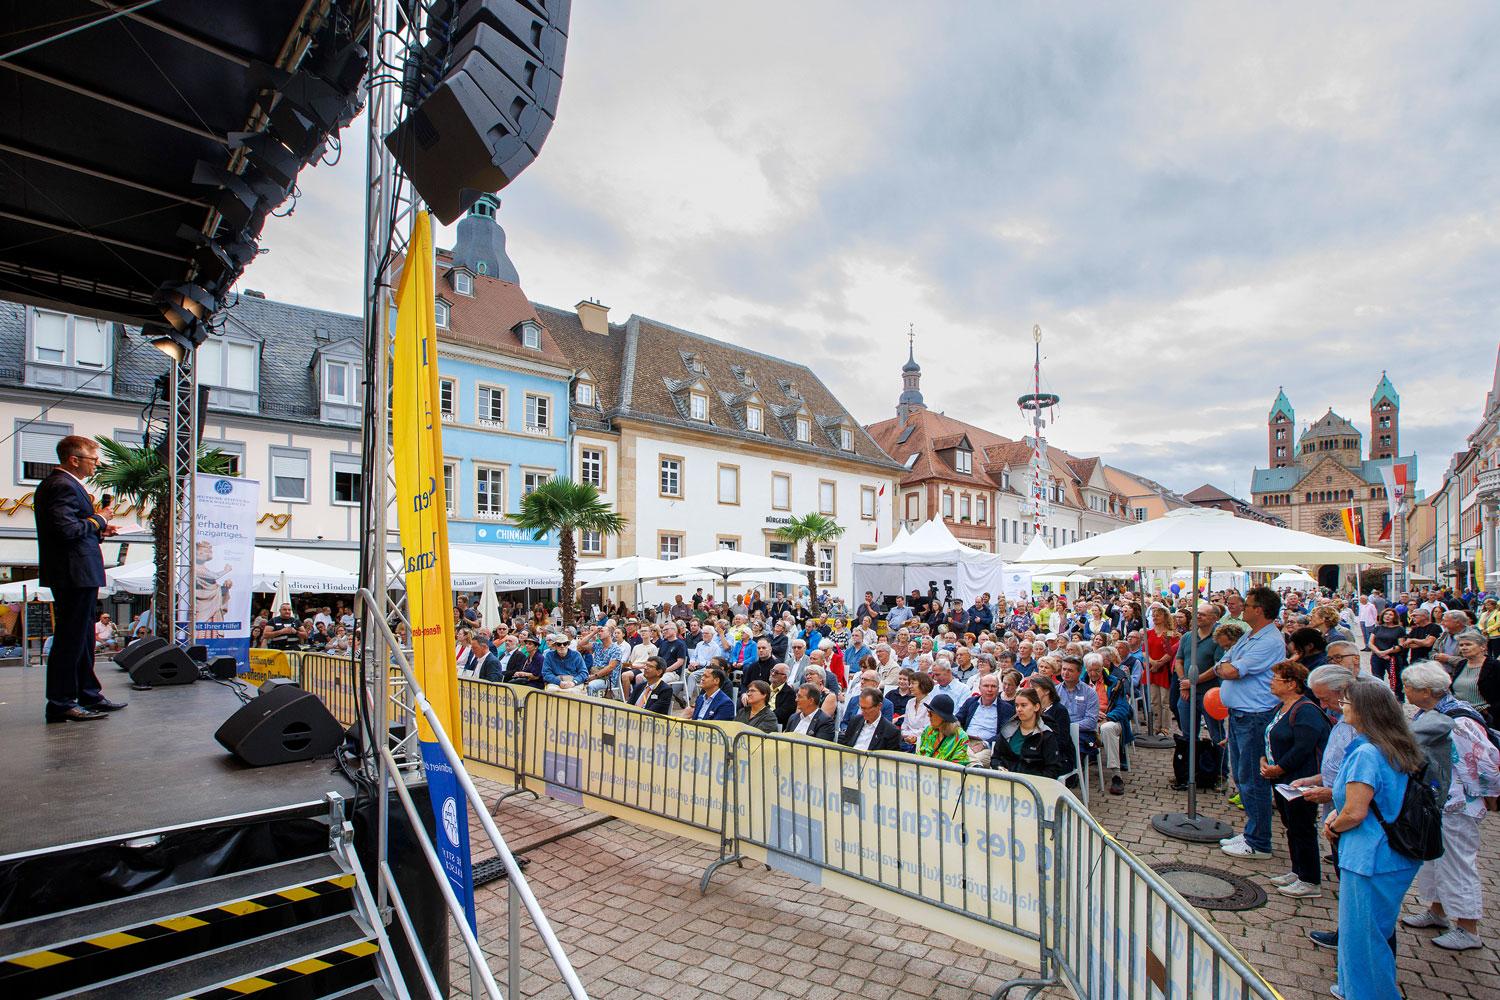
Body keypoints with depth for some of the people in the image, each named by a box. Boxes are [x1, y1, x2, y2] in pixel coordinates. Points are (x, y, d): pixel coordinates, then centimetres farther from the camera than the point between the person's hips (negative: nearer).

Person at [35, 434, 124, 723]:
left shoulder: (52, 483, 18)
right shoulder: (64, 486, -16)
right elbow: (68, 529, -25)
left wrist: (97, 530, 12)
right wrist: (99, 519, -11)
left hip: (75, 575, 11)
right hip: (75, 573, -11)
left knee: (82, 637, 16)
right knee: (70, 639, -5)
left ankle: (88, 695, 25)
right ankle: (61, 704, 2)